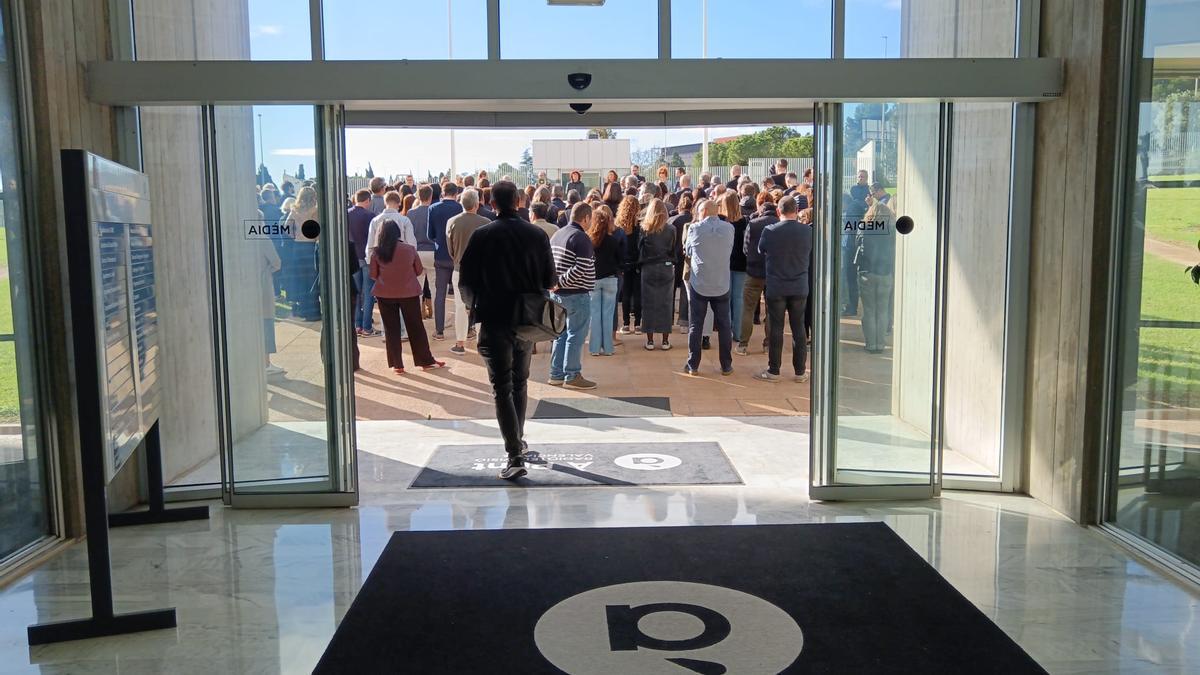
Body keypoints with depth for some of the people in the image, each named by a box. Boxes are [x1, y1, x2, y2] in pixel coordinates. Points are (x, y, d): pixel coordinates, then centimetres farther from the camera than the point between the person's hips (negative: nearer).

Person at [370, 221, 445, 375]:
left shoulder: (377, 252, -7)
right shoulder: (410, 249, -6)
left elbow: (373, 274, 0)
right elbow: (418, 271, 3)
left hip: (385, 294, 0)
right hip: (409, 293, 0)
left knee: (391, 329, 9)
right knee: (416, 327, 10)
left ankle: (396, 365, 10)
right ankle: (426, 361, 15)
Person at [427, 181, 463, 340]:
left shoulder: (433, 209, -4)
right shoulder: (461, 208, -10)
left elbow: (430, 234, 1)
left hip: (440, 256, 1)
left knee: (439, 293, 7)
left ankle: (439, 330, 6)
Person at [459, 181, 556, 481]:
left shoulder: (482, 236, -7)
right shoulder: (537, 235, -1)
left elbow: (466, 282, -4)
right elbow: (549, 280, 3)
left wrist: (474, 305, 15)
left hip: (495, 320, -3)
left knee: (502, 388, -1)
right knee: (520, 383, 20)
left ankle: (515, 456, -9)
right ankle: (518, 441, 34)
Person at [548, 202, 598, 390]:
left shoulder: (557, 235, 12)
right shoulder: (581, 238, -15)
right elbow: (581, 268, -25)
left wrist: (555, 283, 9)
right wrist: (561, 283, -18)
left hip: (558, 294, 9)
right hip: (577, 294, -9)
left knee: (561, 334, 16)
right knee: (576, 336, 0)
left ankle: (556, 374, 20)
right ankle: (572, 376, 6)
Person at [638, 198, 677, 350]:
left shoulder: (644, 229, -6)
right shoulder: (671, 229, -4)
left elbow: (639, 249, 0)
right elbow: (674, 250, 3)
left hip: (649, 269, -1)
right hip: (667, 269, 1)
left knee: (649, 304, 5)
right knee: (666, 304, 7)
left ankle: (650, 340, 7)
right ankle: (665, 340, 10)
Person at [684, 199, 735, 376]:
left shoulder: (695, 229, -8)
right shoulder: (729, 228, -3)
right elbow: (729, 251, 10)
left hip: (699, 285, -1)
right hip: (722, 285, 2)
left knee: (695, 326, 7)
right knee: (724, 326, 10)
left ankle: (693, 365, 9)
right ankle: (726, 366, 14)